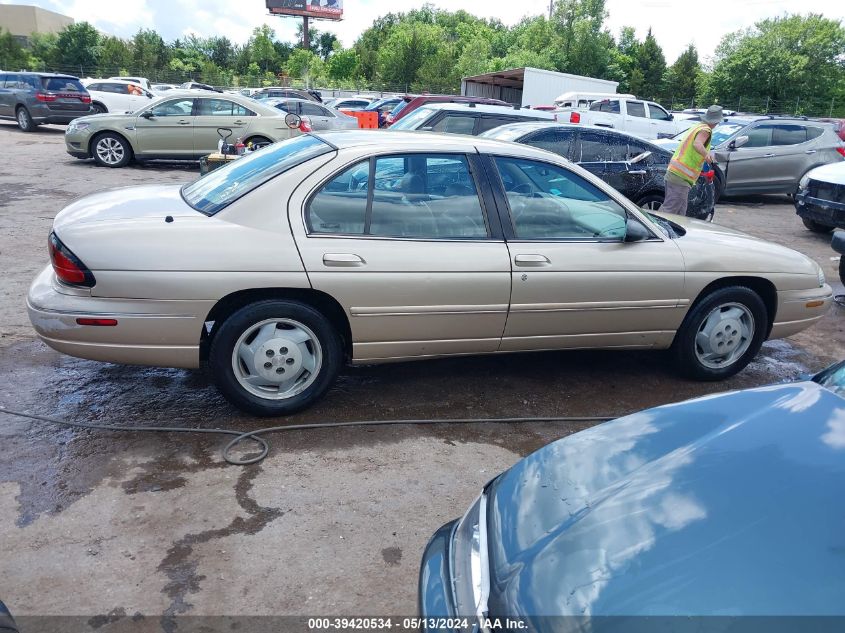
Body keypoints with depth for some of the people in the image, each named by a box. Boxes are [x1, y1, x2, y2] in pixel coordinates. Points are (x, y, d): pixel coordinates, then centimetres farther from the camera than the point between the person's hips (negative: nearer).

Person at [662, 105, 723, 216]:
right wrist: (706, 154, -47)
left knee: (679, 214, 13)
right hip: (681, 177, -10)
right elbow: (697, 144, -29)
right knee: (668, 211, -16)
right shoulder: (705, 130, -8)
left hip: (673, 172, 10)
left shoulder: (697, 126, 20)